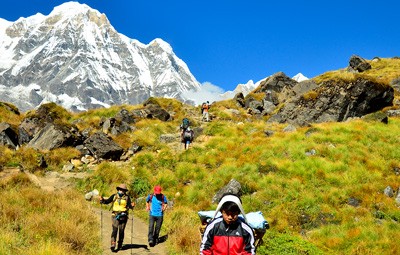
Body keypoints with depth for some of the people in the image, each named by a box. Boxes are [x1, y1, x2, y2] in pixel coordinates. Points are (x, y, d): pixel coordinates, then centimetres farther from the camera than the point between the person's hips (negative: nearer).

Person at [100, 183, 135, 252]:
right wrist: (102, 200, -14)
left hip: (123, 216, 0)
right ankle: (113, 245, -16)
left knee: (121, 231, 7)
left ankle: (120, 245, 21)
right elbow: (107, 201, 4)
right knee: (115, 230, -13)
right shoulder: (114, 196, 6)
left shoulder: (127, 197, 2)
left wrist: (132, 205, -28)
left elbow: (129, 205, -7)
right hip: (115, 215, 0)